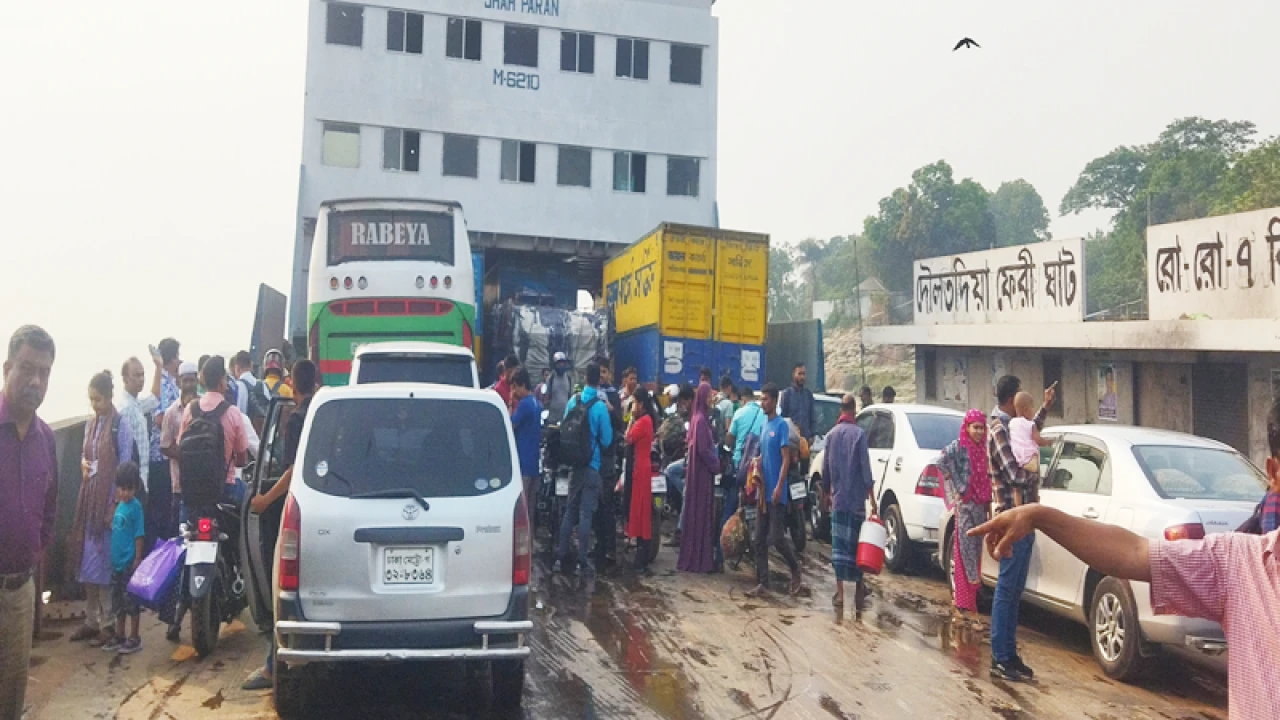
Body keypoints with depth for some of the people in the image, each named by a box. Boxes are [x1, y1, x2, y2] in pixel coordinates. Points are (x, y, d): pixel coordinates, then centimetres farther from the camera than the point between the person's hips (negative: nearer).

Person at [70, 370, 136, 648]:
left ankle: (108, 623, 8)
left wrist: (115, 506, -14)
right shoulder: (90, 425, 10)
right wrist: (83, 463, -3)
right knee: (87, 560, 11)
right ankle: (92, 620, 22)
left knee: (105, 562, -2)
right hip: (89, 499, 7)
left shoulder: (120, 427, -11)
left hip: (110, 500, -7)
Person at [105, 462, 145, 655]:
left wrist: (138, 559, -16)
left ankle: (134, 638, 10)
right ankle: (119, 636, 28)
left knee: (131, 600, 0)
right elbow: (112, 526, 13)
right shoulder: (120, 504, 7)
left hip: (130, 561, -8)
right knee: (118, 600, 16)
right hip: (117, 560, 8)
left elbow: (139, 534, -14)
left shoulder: (135, 506, -13)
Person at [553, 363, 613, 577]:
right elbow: (606, 439, -8)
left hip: (574, 464, 4)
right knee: (586, 514, 1)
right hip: (591, 466, -4)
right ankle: (582, 560, 6)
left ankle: (560, 557, 16)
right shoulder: (600, 407, -13)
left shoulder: (572, 401, 0)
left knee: (570, 511, 14)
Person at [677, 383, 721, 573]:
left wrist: (715, 462, 8)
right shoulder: (700, 419, -17)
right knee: (700, 513, -3)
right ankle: (697, 560, 3)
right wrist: (716, 464, -10)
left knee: (701, 513, 12)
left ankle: (694, 558, 18)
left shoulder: (701, 417, 12)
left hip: (702, 470, 9)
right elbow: (703, 449, -21)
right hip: (701, 471, -9)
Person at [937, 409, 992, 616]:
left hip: (980, 504, 6)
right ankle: (964, 600, -7)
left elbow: (987, 480, 19)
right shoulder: (958, 446, -6)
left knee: (977, 549, 9)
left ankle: (973, 595, 18)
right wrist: (956, 489, -16)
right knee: (966, 547, -8)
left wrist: (988, 504, 14)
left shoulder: (983, 449, 13)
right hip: (965, 504, -6)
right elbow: (943, 462, -20)